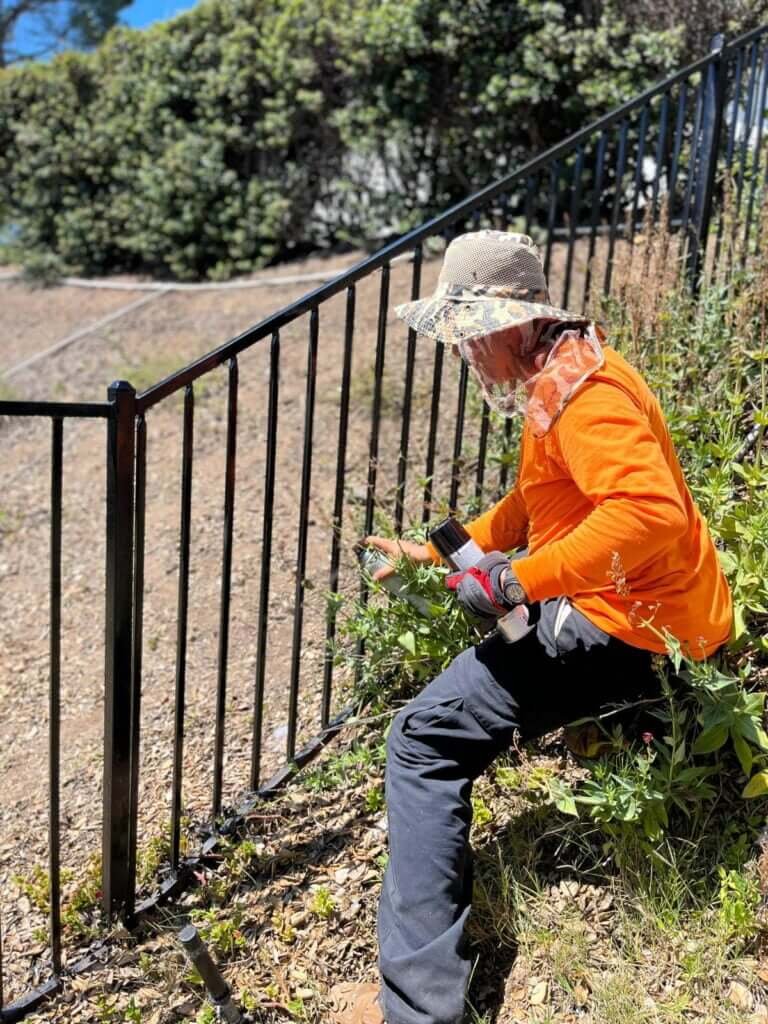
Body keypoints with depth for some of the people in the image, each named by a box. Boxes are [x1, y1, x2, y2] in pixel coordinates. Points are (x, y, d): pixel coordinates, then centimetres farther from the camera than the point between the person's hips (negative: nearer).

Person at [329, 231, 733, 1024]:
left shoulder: (577, 389, -19)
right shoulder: (563, 371, 13)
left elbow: (649, 510, -33)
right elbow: (532, 503, 22)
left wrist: (518, 581, -30)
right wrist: (436, 551, 16)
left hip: (626, 630, -10)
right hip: (665, 611, 11)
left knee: (424, 743, -13)